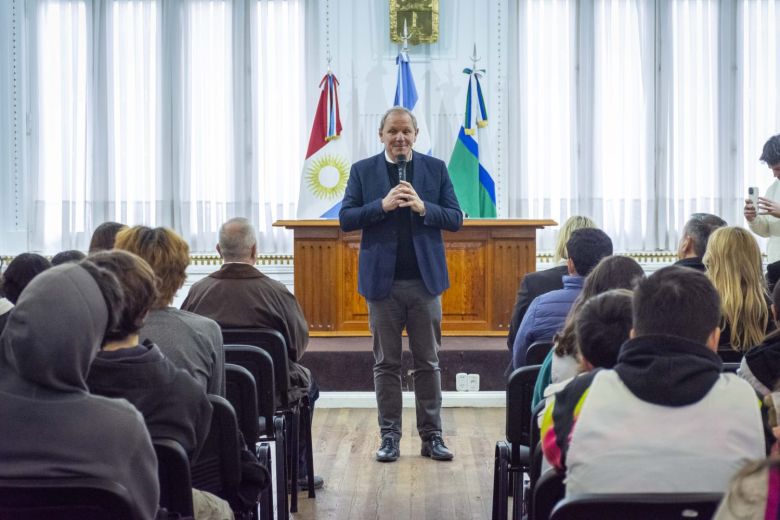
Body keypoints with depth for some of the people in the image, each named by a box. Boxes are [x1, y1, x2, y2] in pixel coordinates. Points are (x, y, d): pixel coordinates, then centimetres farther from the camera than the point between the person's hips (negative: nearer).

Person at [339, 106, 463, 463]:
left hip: (425, 279, 1)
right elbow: (345, 218, -2)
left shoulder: (436, 169, 7)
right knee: (386, 363, 6)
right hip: (383, 280, 0)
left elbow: (455, 219, 3)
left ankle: (431, 436, 13)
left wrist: (423, 208, -14)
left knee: (428, 362, 6)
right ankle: (389, 436, 13)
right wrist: (382, 206, -15)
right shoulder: (363, 170, 5)